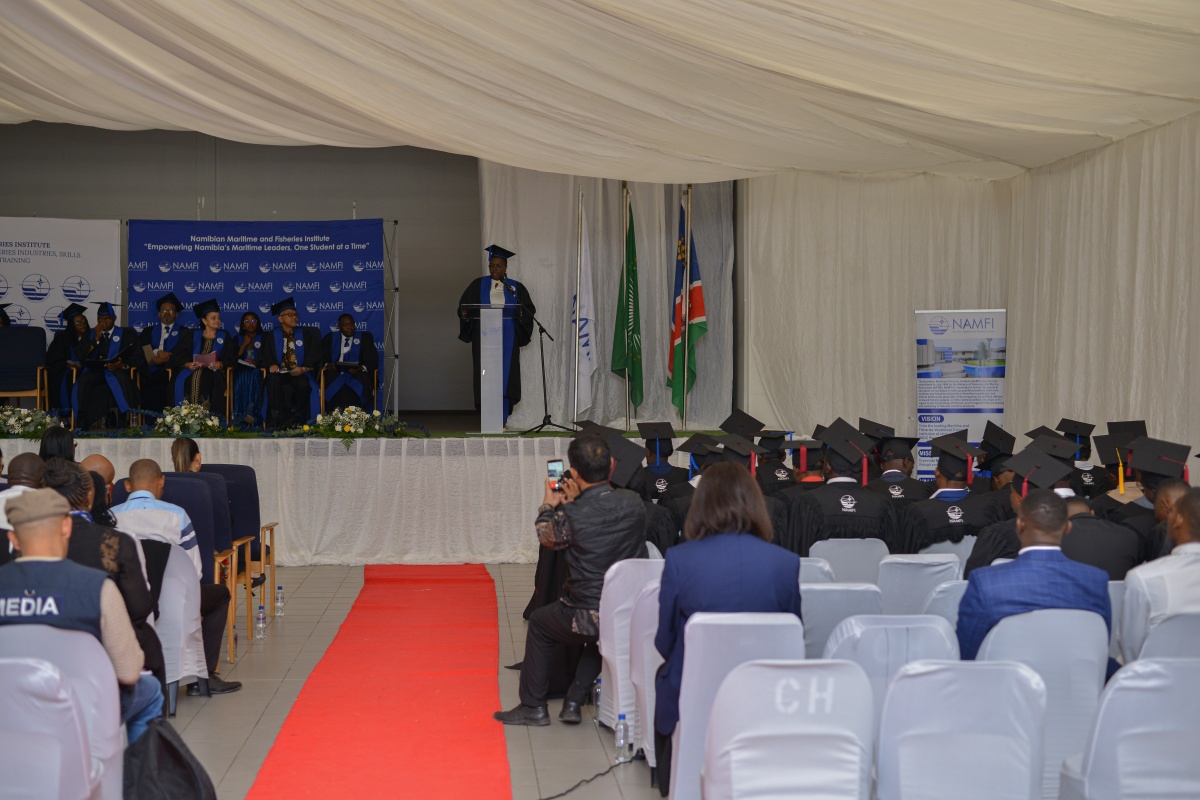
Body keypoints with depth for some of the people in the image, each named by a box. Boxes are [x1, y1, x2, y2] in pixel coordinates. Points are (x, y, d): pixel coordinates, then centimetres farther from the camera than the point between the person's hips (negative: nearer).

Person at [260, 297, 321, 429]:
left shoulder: (306, 334, 11)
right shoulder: (273, 337, 13)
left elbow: (313, 357, 5)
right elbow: (266, 357, 9)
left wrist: (304, 368, -15)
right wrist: (271, 365, -14)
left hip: (300, 373, -1)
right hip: (280, 373, 1)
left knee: (304, 384, -36)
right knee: (273, 382, -35)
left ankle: (293, 420, -22)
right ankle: (275, 420, -31)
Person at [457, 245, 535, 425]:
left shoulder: (516, 287, 8)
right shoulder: (478, 285, 8)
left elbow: (529, 309, 5)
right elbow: (464, 306, 5)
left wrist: (520, 313, -16)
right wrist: (466, 313, -17)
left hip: (507, 339, 0)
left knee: (505, 378, -4)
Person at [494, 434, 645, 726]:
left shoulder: (571, 515, -19)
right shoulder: (633, 503, -7)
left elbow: (547, 537, 5)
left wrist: (549, 504, 22)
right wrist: (575, 502, 23)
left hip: (585, 619, -4)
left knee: (539, 623, 26)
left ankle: (533, 707, 30)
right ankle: (574, 702, 31)